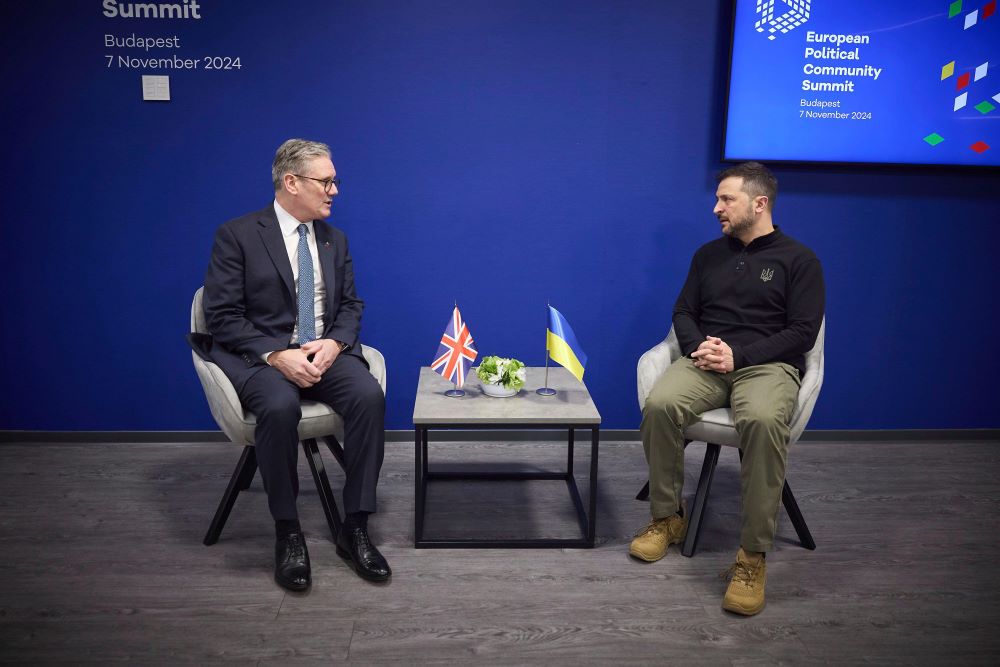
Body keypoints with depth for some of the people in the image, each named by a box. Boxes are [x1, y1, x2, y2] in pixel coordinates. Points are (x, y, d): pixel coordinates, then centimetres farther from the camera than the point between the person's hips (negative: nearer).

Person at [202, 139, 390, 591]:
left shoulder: (334, 239, 13)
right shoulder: (237, 235, -3)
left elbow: (350, 305, 14)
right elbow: (222, 316, -8)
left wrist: (334, 342, -9)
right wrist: (276, 355, -21)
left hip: (325, 351, 4)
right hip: (260, 355, -4)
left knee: (369, 396, -27)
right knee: (280, 407, -37)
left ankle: (355, 529, -16)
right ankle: (287, 533, -16)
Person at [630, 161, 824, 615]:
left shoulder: (798, 259, 5)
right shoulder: (709, 254, 18)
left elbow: (802, 332, -2)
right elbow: (683, 313, 16)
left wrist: (738, 354, -15)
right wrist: (698, 346, -7)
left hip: (768, 365, -3)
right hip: (706, 361, 4)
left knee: (764, 421, -39)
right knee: (659, 405, -30)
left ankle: (753, 556, -27)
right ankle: (667, 518, -9)